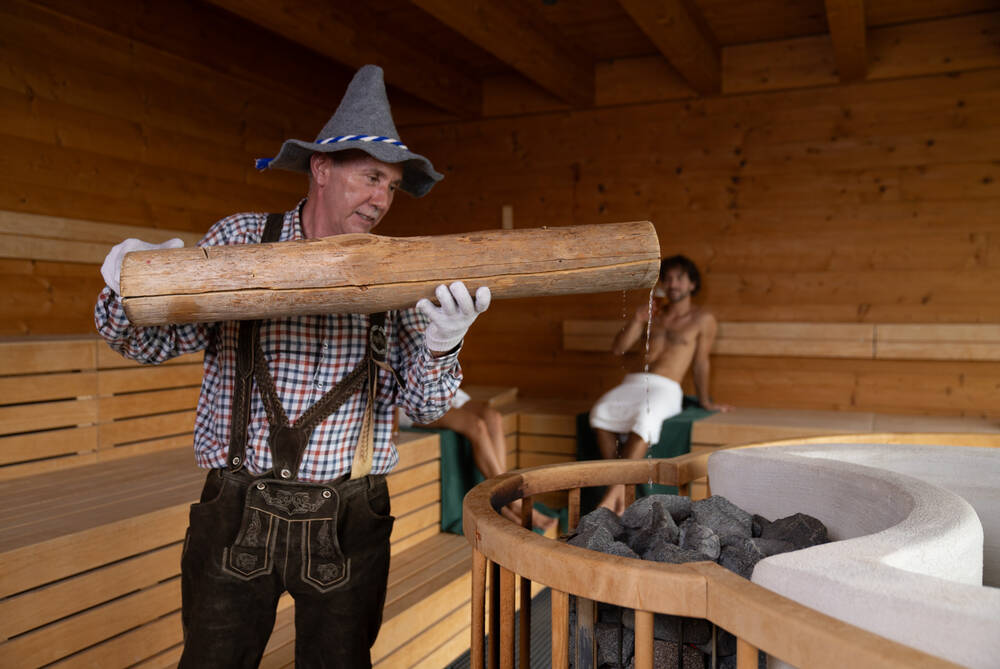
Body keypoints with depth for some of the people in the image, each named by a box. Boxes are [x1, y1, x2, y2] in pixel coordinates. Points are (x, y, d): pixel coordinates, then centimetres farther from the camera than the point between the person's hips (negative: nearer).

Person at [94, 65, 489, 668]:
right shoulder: (240, 240, -3)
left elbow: (424, 407, -4)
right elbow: (154, 343, 0)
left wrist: (439, 346, -24)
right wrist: (130, 290, -21)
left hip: (348, 522, 1)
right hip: (238, 513, 0)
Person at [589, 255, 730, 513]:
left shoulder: (702, 319, 9)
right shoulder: (653, 314, 20)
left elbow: (700, 363, 13)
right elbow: (618, 349, 15)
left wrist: (705, 402, 16)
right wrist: (637, 320, 3)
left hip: (666, 388, -4)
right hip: (635, 381, 4)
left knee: (645, 418, -38)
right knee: (601, 411, -29)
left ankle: (616, 490, -35)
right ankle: (619, 489, -27)